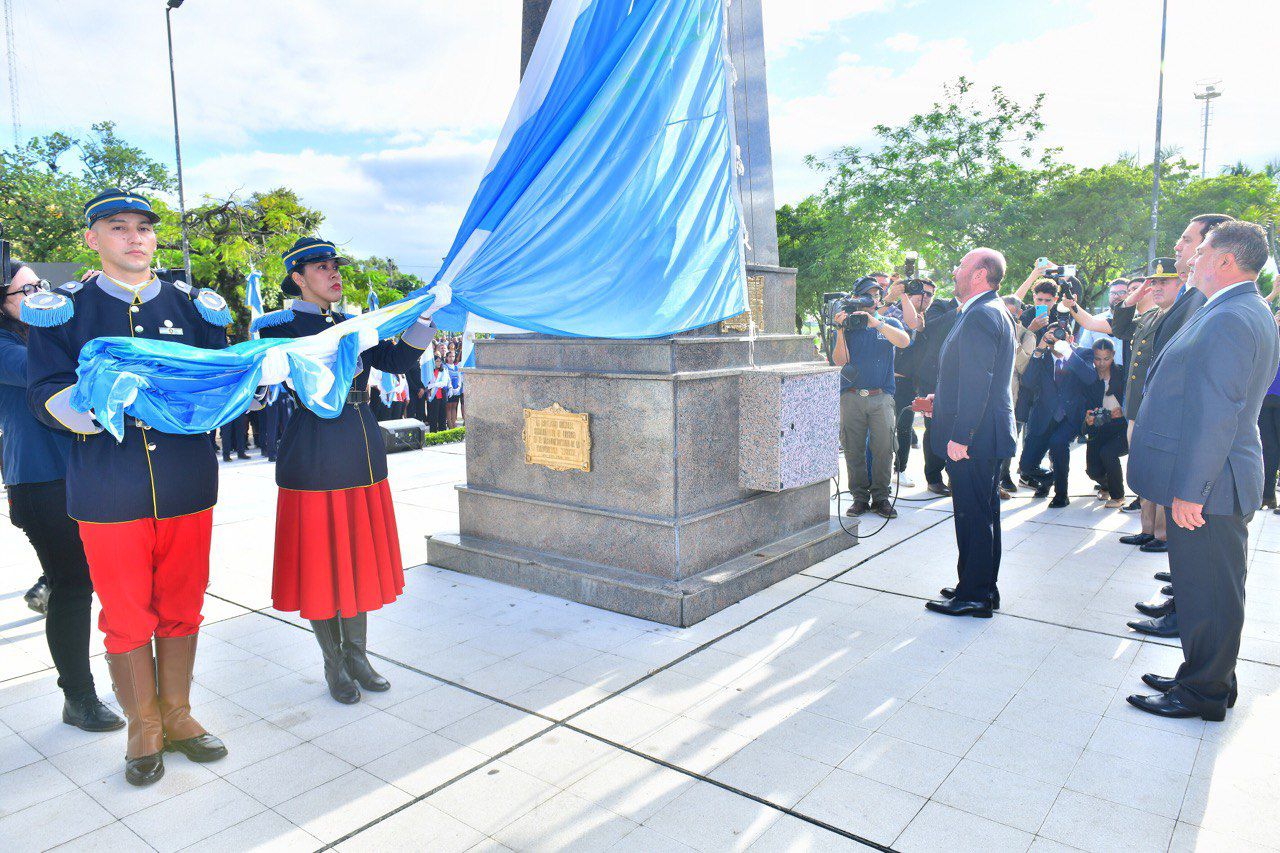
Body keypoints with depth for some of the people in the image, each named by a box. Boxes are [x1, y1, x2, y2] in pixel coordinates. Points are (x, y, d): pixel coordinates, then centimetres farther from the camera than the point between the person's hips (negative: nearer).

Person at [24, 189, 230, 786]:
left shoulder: (192, 306, 10)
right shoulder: (65, 310, 4)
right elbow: (46, 395, -3)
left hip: (187, 485, 2)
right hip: (110, 491, -2)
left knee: (181, 609, 12)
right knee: (126, 617, 8)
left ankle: (176, 713, 30)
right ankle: (144, 727, 26)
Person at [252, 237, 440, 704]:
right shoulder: (279, 326, -2)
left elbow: (396, 360, 2)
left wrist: (425, 320, -11)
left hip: (363, 456, 5)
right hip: (313, 460, -5)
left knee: (360, 558, 13)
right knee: (321, 561, 4)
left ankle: (358, 656, 28)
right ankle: (334, 665, 22)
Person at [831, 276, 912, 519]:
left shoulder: (890, 324, 13)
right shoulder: (847, 326, 12)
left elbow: (904, 341, -10)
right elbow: (839, 361, -1)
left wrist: (875, 322, -17)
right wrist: (840, 330, -11)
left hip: (882, 397, 0)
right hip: (851, 397, 0)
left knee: (883, 449, -2)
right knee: (853, 450, 1)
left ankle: (880, 497, 8)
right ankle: (860, 497, 10)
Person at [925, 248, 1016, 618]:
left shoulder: (980, 315, -17)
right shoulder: (991, 311, 16)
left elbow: (977, 381, -23)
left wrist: (960, 435, -24)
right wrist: (942, 400, 26)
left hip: (974, 437, -11)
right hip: (985, 435, 11)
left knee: (973, 515, -2)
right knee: (982, 513, 17)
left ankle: (975, 596, 7)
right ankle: (984, 588, 29)